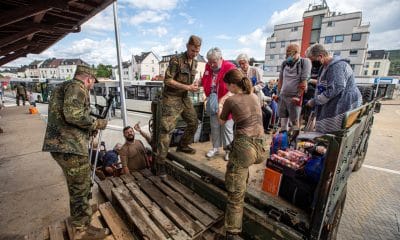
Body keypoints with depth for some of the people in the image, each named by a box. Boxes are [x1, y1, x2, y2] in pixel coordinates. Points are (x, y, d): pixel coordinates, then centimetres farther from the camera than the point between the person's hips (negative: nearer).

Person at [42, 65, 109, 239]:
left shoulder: (64, 87, 22)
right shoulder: (76, 87, -11)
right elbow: (73, 115, -26)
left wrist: (90, 127, 20)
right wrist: (96, 124, -12)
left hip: (61, 144, 10)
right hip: (69, 146, -10)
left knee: (76, 185, 24)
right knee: (80, 187, 3)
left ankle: (79, 218, 43)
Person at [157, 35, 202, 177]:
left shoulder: (194, 63, 10)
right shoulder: (176, 60, -14)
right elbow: (167, 80, -17)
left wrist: (194, 85, -3)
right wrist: (188, 87, -19)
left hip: (185, 97, 8)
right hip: (171, 98, -8)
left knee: (193, 122, 13)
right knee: (166, 129, -10)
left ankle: (183, 145, 35)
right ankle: (160, 162, -2)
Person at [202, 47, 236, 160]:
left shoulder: (230, 67, -15)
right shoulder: (208, 66, 4)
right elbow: (204, 82, 17)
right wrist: (209, 96, 4)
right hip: (213, 102, 6)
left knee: (226, 127, 2)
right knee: (214, 126, 13)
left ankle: (229, 150, 19)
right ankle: (215, 147, 28)